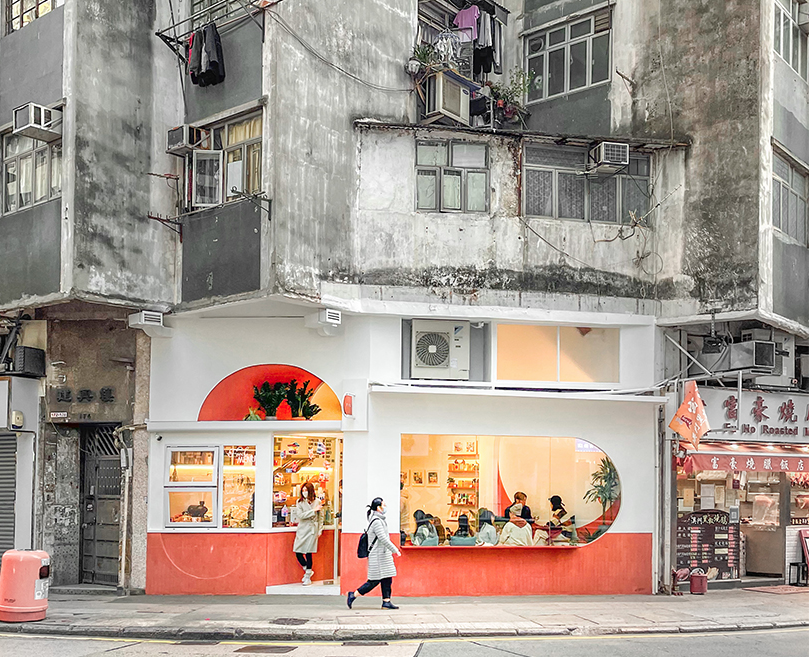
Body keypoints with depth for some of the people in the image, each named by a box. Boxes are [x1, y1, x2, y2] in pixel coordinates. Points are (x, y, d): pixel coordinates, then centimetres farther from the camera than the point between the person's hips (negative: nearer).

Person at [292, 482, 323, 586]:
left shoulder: (317, 502, 4)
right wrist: (313, 511, -13)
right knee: (298, 553, -2)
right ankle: (308, 571, 23)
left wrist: (320, 530, 7)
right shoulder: (299, 502, 4)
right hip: (301, 529, 2)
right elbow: (300, 515, -9)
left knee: (308, 553, -4)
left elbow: (320, 517, 11)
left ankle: (308, 577, 8)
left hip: (312, 530, -2)